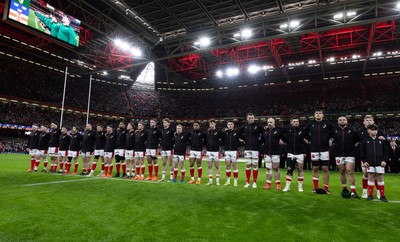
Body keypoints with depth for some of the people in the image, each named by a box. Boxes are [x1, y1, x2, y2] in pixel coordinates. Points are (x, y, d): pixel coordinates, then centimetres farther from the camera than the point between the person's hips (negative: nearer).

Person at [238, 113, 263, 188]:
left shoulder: (258, 126, -5)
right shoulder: (244, 126, 5)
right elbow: (239, 133, 21)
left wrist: (259, 142, -1)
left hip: (255, 148, -3)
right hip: (247, 148, 3)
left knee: (255, 165, 1)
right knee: (248, 165, 6)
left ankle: (254, 182, 12)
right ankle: (247, 182, 14)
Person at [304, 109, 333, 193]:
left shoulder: (327, 123, -1)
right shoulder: (311, 123, 3)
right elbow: (305, 131, 18)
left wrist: (329, 138, 5)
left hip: (325, 149, -1)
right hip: (314, 149, 1)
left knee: (325, 169, 1)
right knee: (315, 169, 6)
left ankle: (326, 188, 10)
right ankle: (315, 187, 15)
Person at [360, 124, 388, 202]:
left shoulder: (381, 140, 7)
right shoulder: (365, 140, 3)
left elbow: (385, 151, 8)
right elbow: (362, 152, 4)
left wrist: (384, 160, -1)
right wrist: (364, 161, -3)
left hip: (380, 163, 1)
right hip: (370, 163, -1)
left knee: (380, 178, 4)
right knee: (371, 178, 4)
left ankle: (382, 195, 15)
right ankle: (370, 195, 12)